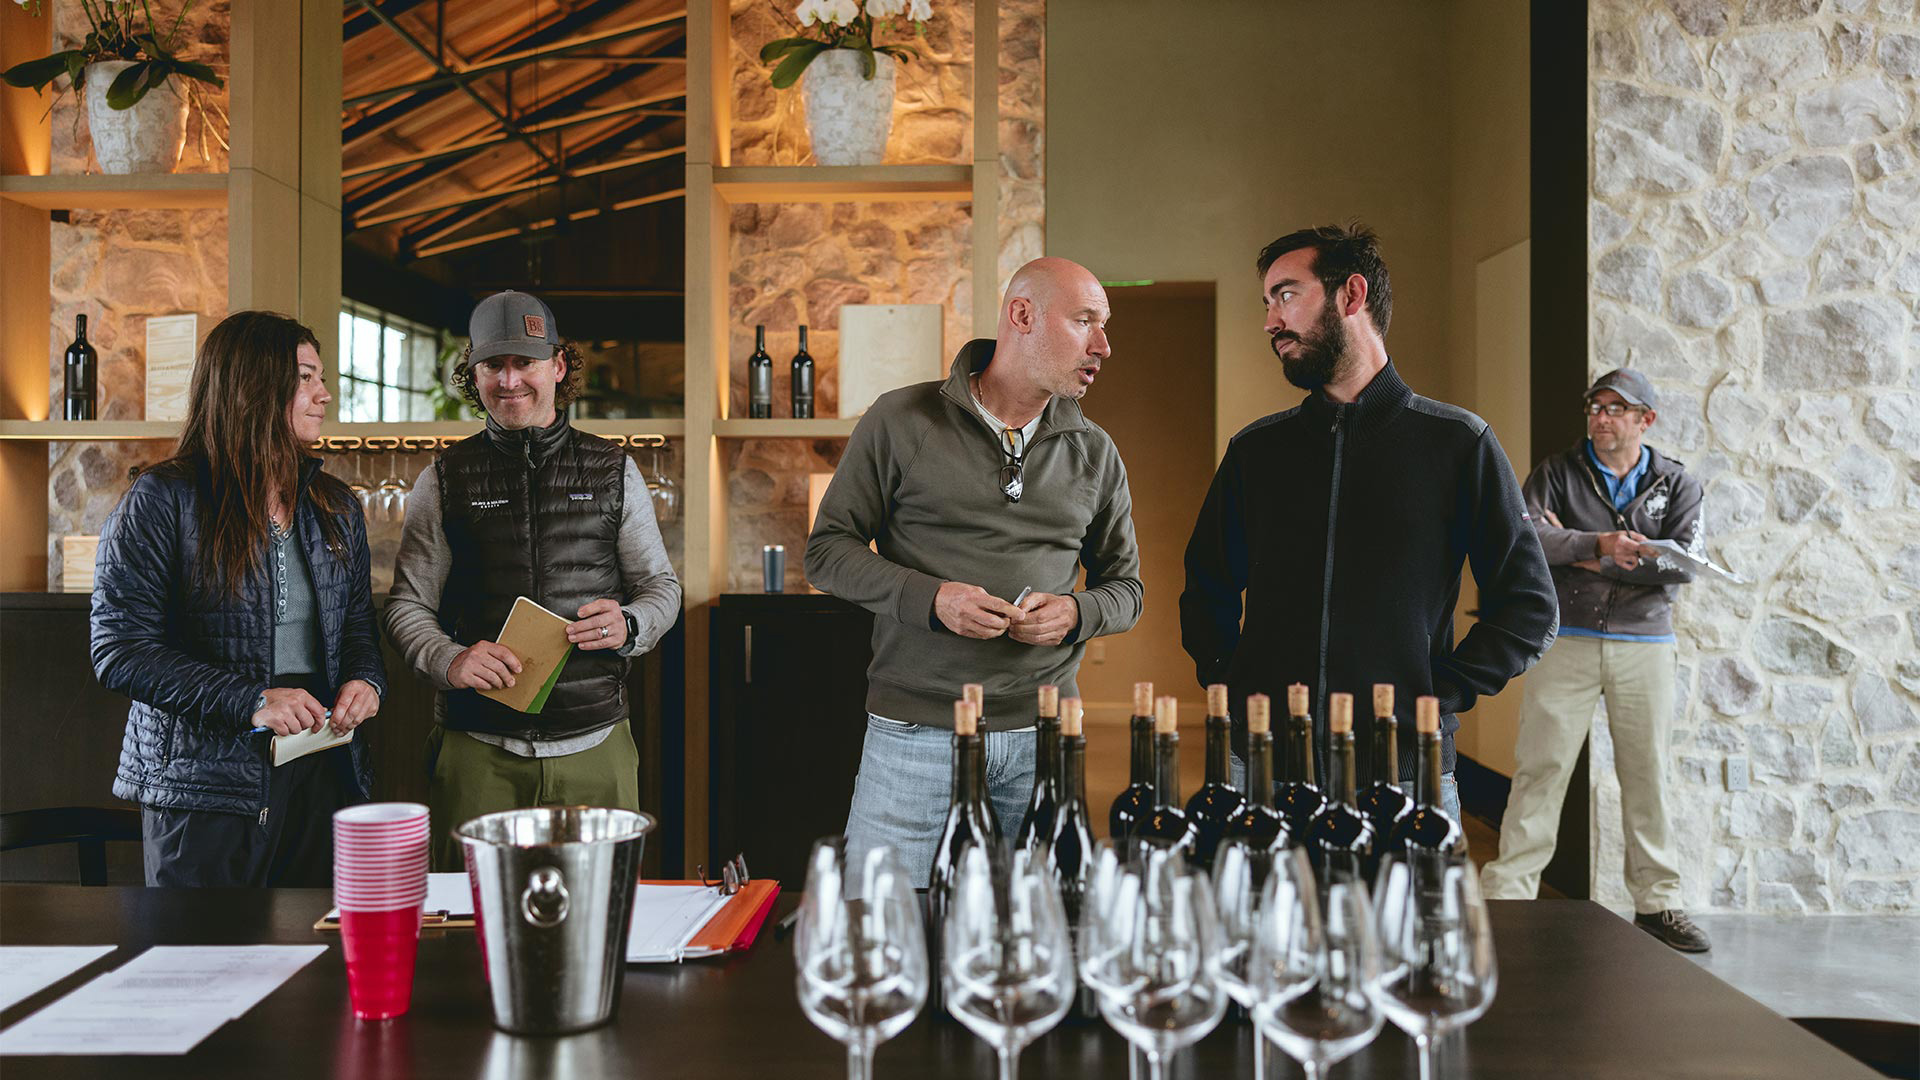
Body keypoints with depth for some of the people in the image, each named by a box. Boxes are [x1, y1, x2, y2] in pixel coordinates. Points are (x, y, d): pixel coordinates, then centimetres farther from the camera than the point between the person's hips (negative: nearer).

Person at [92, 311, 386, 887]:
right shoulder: (162, 500, -6)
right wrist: (249, 701, -20)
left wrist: (365, 679, -4)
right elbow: (120, 651, -11)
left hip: (323, 775, 5)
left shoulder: (336, 505, 12)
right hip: (204, 787, -5)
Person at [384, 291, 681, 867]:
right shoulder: (444, 480, 8)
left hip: (594, 748, 1)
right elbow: (408, 604, 6)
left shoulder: (614, 471, 9)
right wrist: (451, 661, -14)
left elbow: (661, 584, 13)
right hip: (476, 750, 0)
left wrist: (628, 625, -9)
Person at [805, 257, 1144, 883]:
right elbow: (828, 551, 0)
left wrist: (1077, 614, -6)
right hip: (915, 733, -3)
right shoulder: (902, 421, 0)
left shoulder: (1095, 453, 10)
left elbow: (1125, 586, 17)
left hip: (1042, 737, 3)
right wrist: (927, 598, -15)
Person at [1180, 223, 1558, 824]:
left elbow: (1529, 605, 3)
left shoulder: (1457, 442, 1)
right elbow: (1207, 588, 21)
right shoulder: (1257, 448, 10)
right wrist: (1225, 682, 6)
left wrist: (1441, 695, -7)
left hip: (1405, 771, -2)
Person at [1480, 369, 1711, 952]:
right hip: (1566, 640, -1)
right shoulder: (1558, 472, 5)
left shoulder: (1676, 483, 8)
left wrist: (1599, 561, -11)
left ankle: (1658, 902, 18)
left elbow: (1688, 561, -6)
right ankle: (1508, 893, -1)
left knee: (1647, 773, 7)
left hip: (1645, 645, 2)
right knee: (1540, 767, -5)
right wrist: (1597, 544, -20)